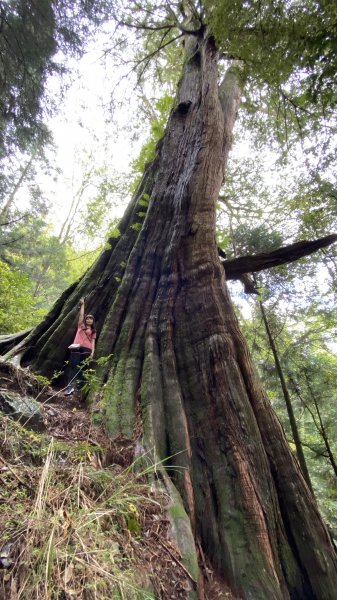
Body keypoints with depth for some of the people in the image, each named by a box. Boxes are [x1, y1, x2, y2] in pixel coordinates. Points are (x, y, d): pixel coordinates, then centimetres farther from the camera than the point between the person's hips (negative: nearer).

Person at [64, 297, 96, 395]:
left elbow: (93, 341, 12)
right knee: (74, 366, -11)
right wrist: (82, 304, 12)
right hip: (76, 347, -1)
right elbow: (81, 314, 12)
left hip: (86, 349, 1)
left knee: (81, 367, -3)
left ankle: (78, 386, -4)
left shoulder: (93, 331, 20)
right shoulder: (81, 325, 20)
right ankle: (70, 386, -18)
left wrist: (92, 351, 0)